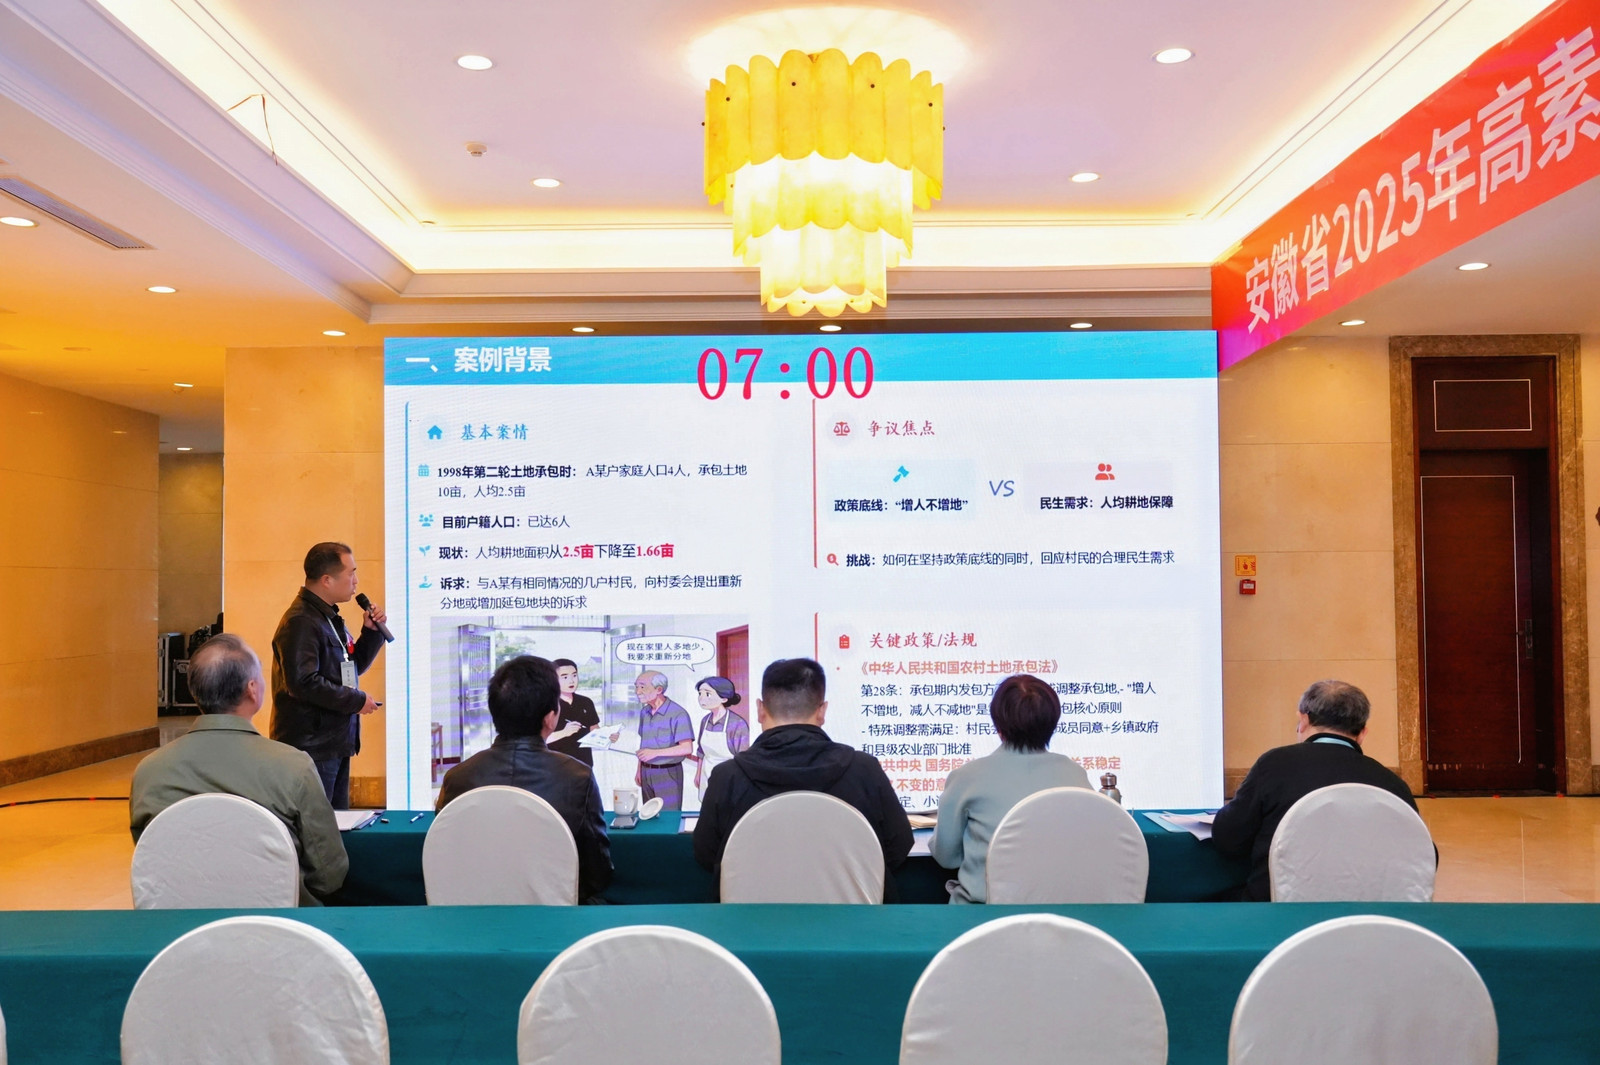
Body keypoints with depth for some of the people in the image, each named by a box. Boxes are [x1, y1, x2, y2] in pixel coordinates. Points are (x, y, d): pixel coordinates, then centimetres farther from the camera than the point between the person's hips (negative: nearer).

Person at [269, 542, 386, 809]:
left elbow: (354, 667, 22)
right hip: (311, 746, -10)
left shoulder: (330, 618, 14)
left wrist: (372, 632, 6)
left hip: (336, 744, 10)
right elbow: (304, 683, -27)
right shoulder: (301, 622, -17)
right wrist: (357, 700, -18)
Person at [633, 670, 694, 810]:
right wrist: (639, 770, 14)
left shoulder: (677, 714, -16)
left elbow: (687, 748, -20)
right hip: (646, 772, 7)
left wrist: (656, 752, -25)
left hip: (668, 773, -7)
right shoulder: (644, 713, 10)